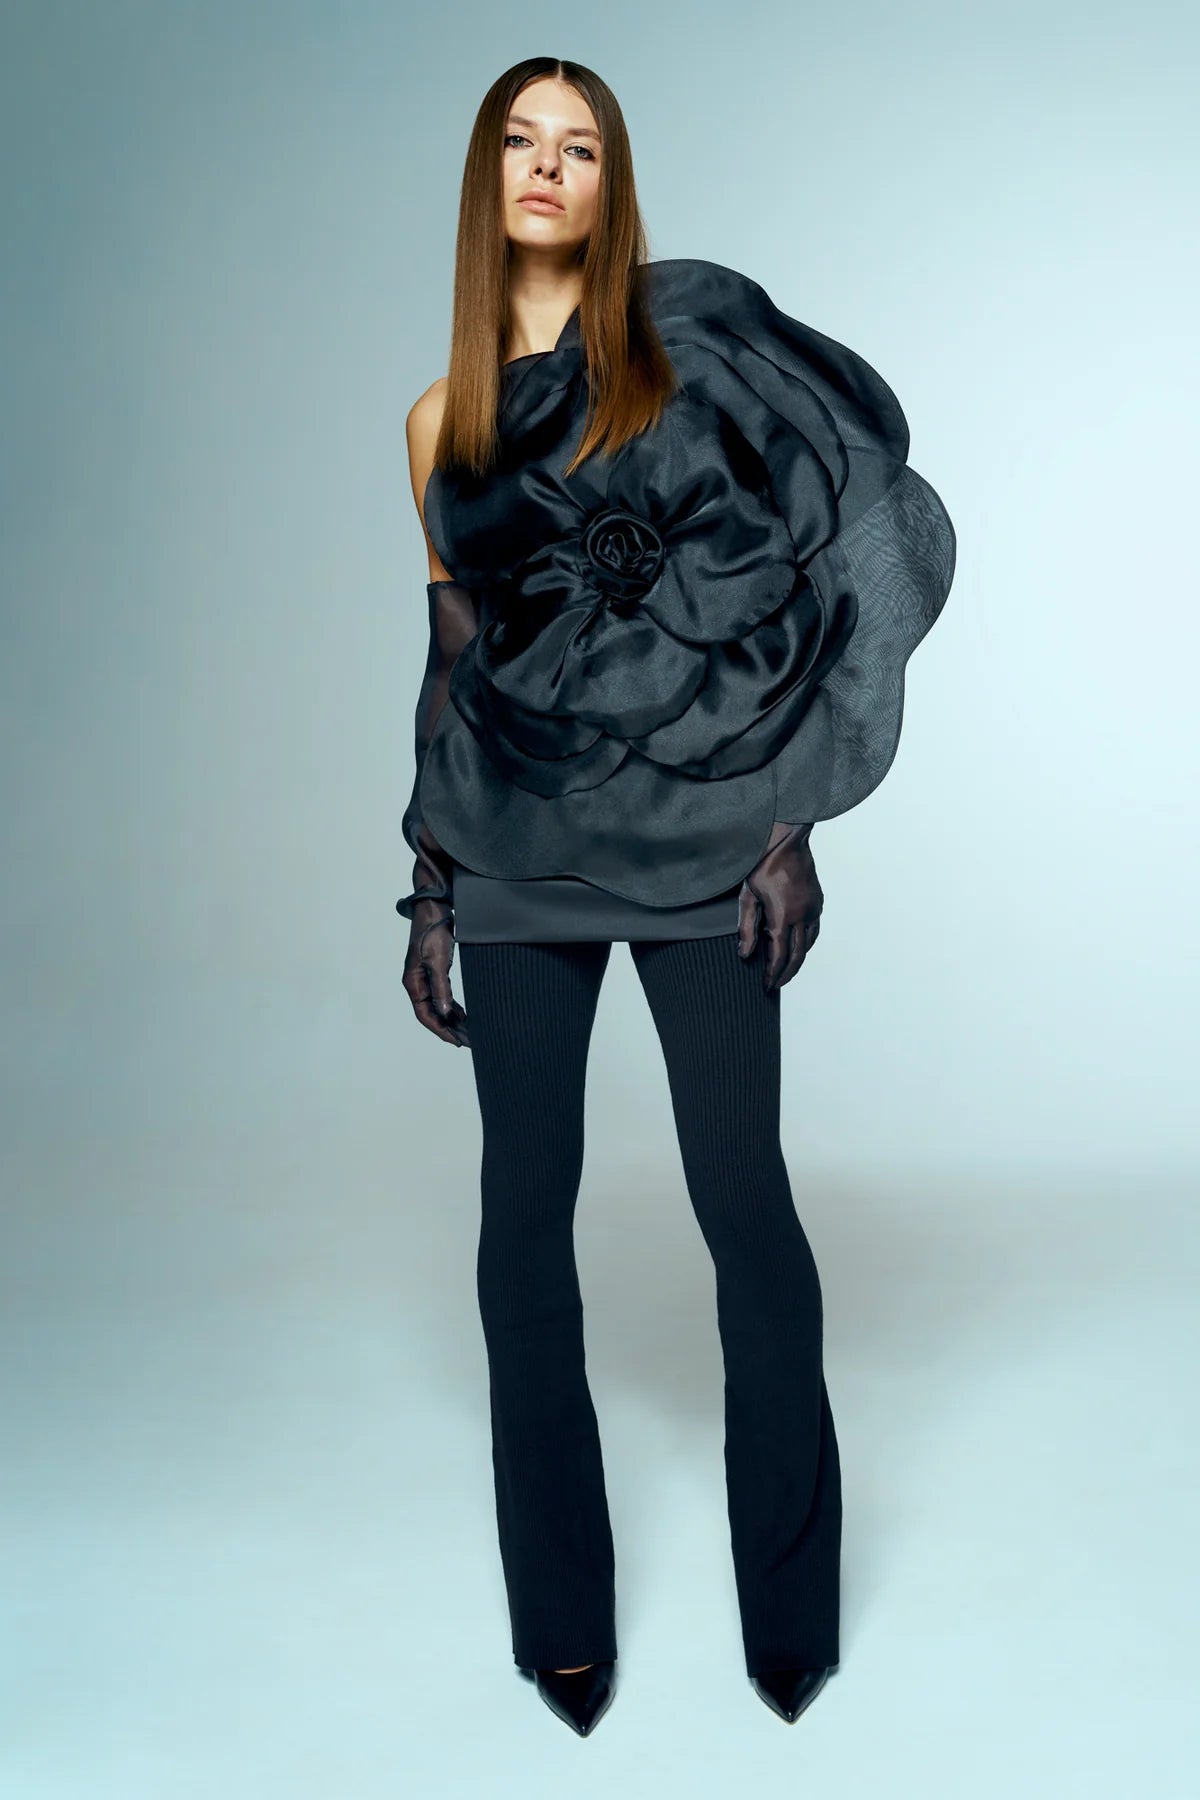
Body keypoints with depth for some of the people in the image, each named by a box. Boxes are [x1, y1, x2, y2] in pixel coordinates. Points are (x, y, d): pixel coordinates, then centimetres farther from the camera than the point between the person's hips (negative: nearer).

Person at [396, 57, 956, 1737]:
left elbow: (771, 594, -1)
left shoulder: (688, 346, 3)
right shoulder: (444, 417, 12)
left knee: (745, 1200, 1)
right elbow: (450, 659, 14)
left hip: (691, 837, -3)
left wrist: (789, 819, -10)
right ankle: (561, 1613, 22)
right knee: (525, 1212, 6)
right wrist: (429, 888, 10)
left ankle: (792, 1603, 20)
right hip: (518, 851, 3)